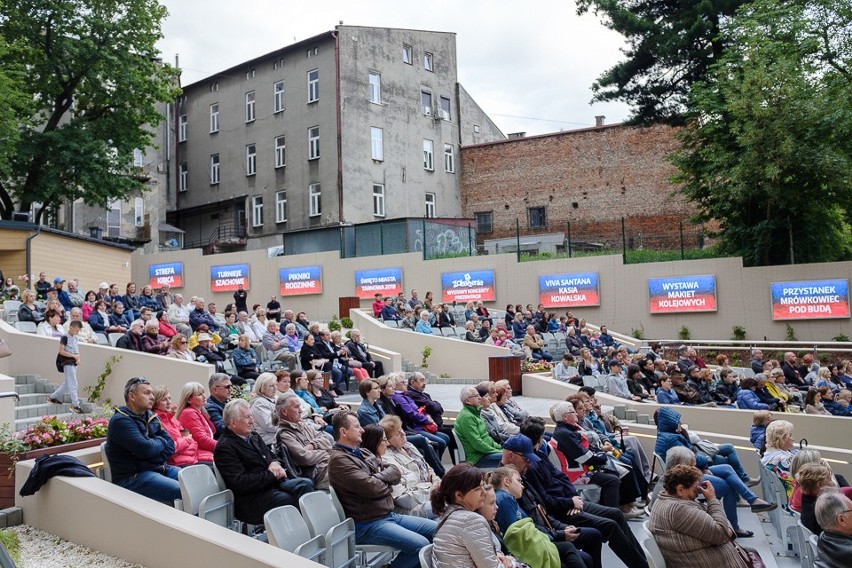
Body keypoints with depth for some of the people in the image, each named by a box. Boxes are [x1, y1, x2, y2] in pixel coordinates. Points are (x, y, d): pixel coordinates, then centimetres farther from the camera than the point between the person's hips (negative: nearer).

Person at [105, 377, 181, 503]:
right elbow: (145, 449, -22)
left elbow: (170, 446, 7)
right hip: (132, 477, -8)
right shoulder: (120, 421, -11)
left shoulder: (150, 416, 14)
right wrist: (160, 441, -2)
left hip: (159, 468, 8)